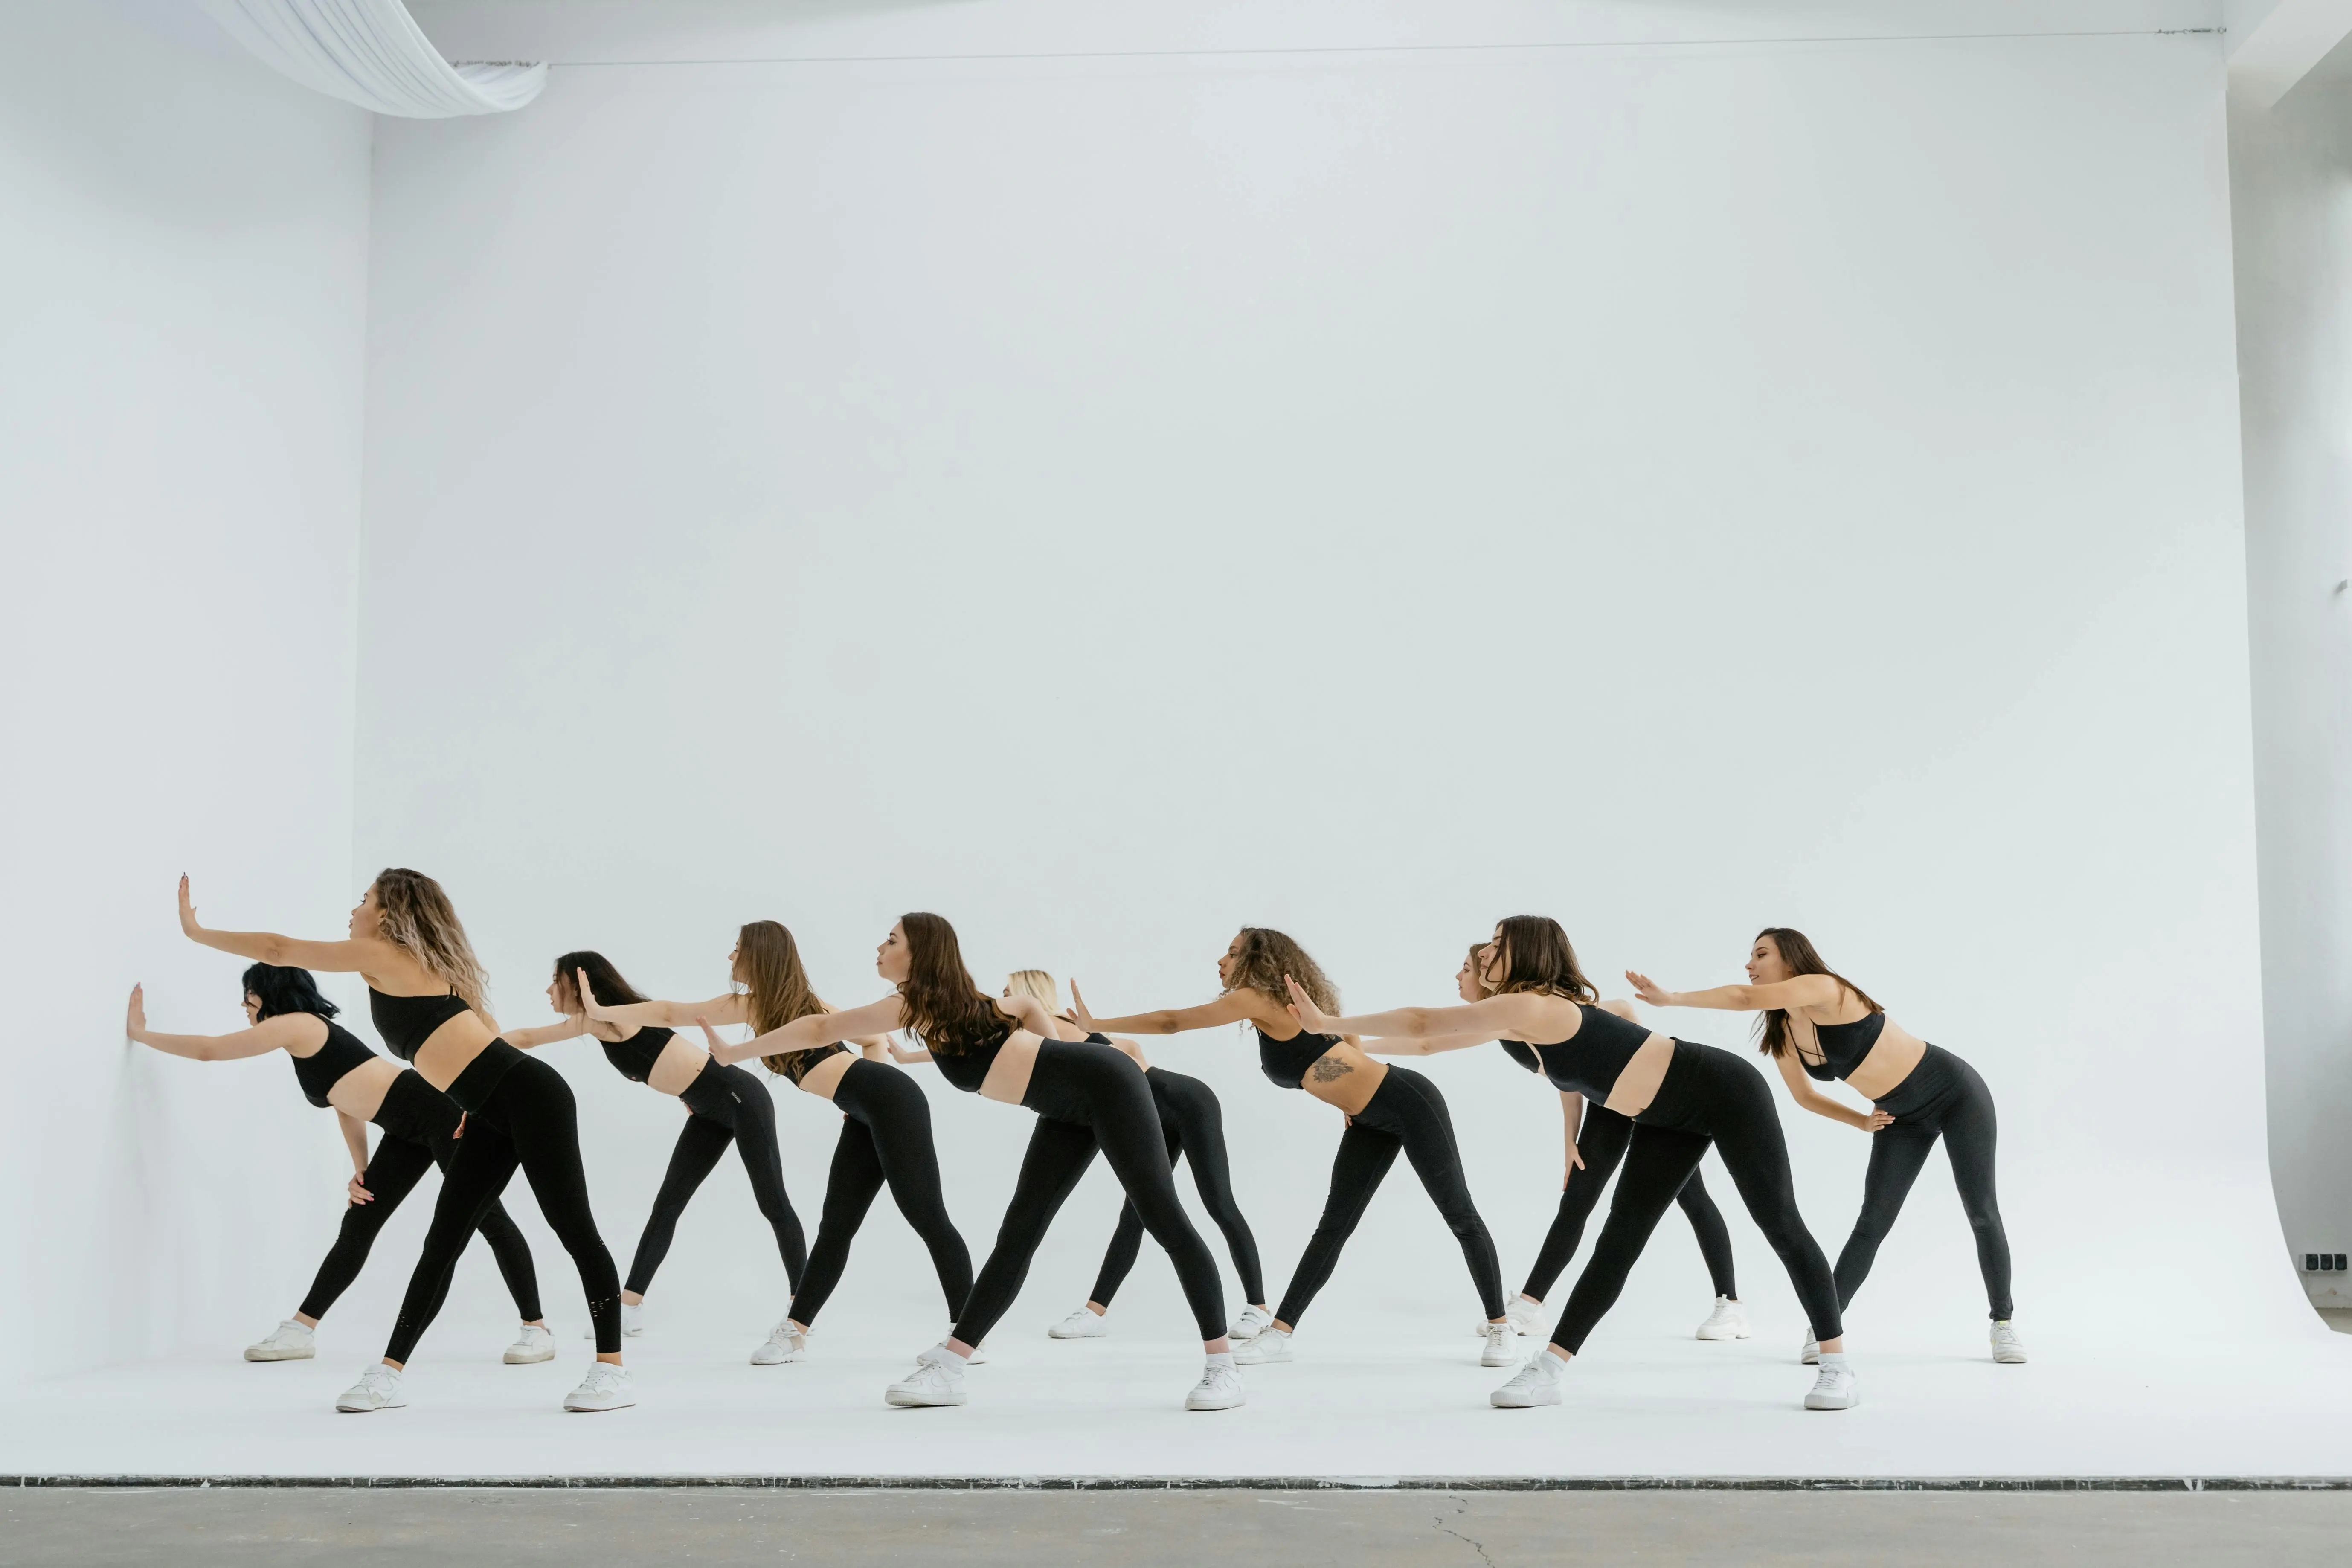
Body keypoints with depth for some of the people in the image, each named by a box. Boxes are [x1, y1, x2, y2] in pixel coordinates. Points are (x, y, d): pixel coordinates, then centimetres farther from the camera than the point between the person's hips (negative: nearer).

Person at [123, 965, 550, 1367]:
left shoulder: (295, 1025, -10)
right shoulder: (310, 1038, 16)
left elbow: (208, 1050, -6)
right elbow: (350, 1105, 16)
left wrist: (140, 1032, 4)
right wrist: (361, 1171, 6)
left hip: (437, 1112, -10)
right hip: (408, 1130, 10)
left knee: (486, 1217, -7)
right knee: (357, 1226, 8)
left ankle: (537, 1331, -5)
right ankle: (301, 1330, 12)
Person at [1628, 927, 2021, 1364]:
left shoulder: (1825, 990, -28)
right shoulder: (1782, 1034, -4)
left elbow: (1748, 998, -43)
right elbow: (1805, 1096, 12)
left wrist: (1671, 998, -43)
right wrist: (1861, 1121, -1)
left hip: (1956, 1093, -6)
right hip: (1903, 1116, 6)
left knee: (1981, 1212, 0)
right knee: (1872, 1221, -4)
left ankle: (2003, 1322, 15)